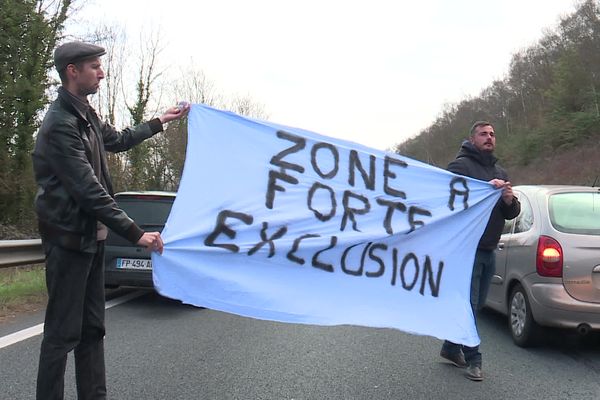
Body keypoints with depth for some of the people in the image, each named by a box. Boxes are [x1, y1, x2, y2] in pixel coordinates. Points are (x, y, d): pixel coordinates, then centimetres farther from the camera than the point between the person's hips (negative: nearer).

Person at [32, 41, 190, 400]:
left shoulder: (86, 115, 10)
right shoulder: (60, 125, -20)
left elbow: (117, 140, 30)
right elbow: (89, 191, -24)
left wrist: (160, 122, 34)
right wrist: (136, 234, -23)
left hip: (92, 236, 9)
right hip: (69, 239, -9)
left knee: (92, 328, 13)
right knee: (63, 333, -2)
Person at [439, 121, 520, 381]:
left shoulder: (499, 172, 17)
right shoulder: (460, 166, -5)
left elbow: (511, 213, 16)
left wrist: (509, 201, -6)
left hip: (488, 250, 8)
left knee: (476, 304, 15)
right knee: (469, 306, -5)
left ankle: (451, 348, 29)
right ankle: (472, 359, 3)